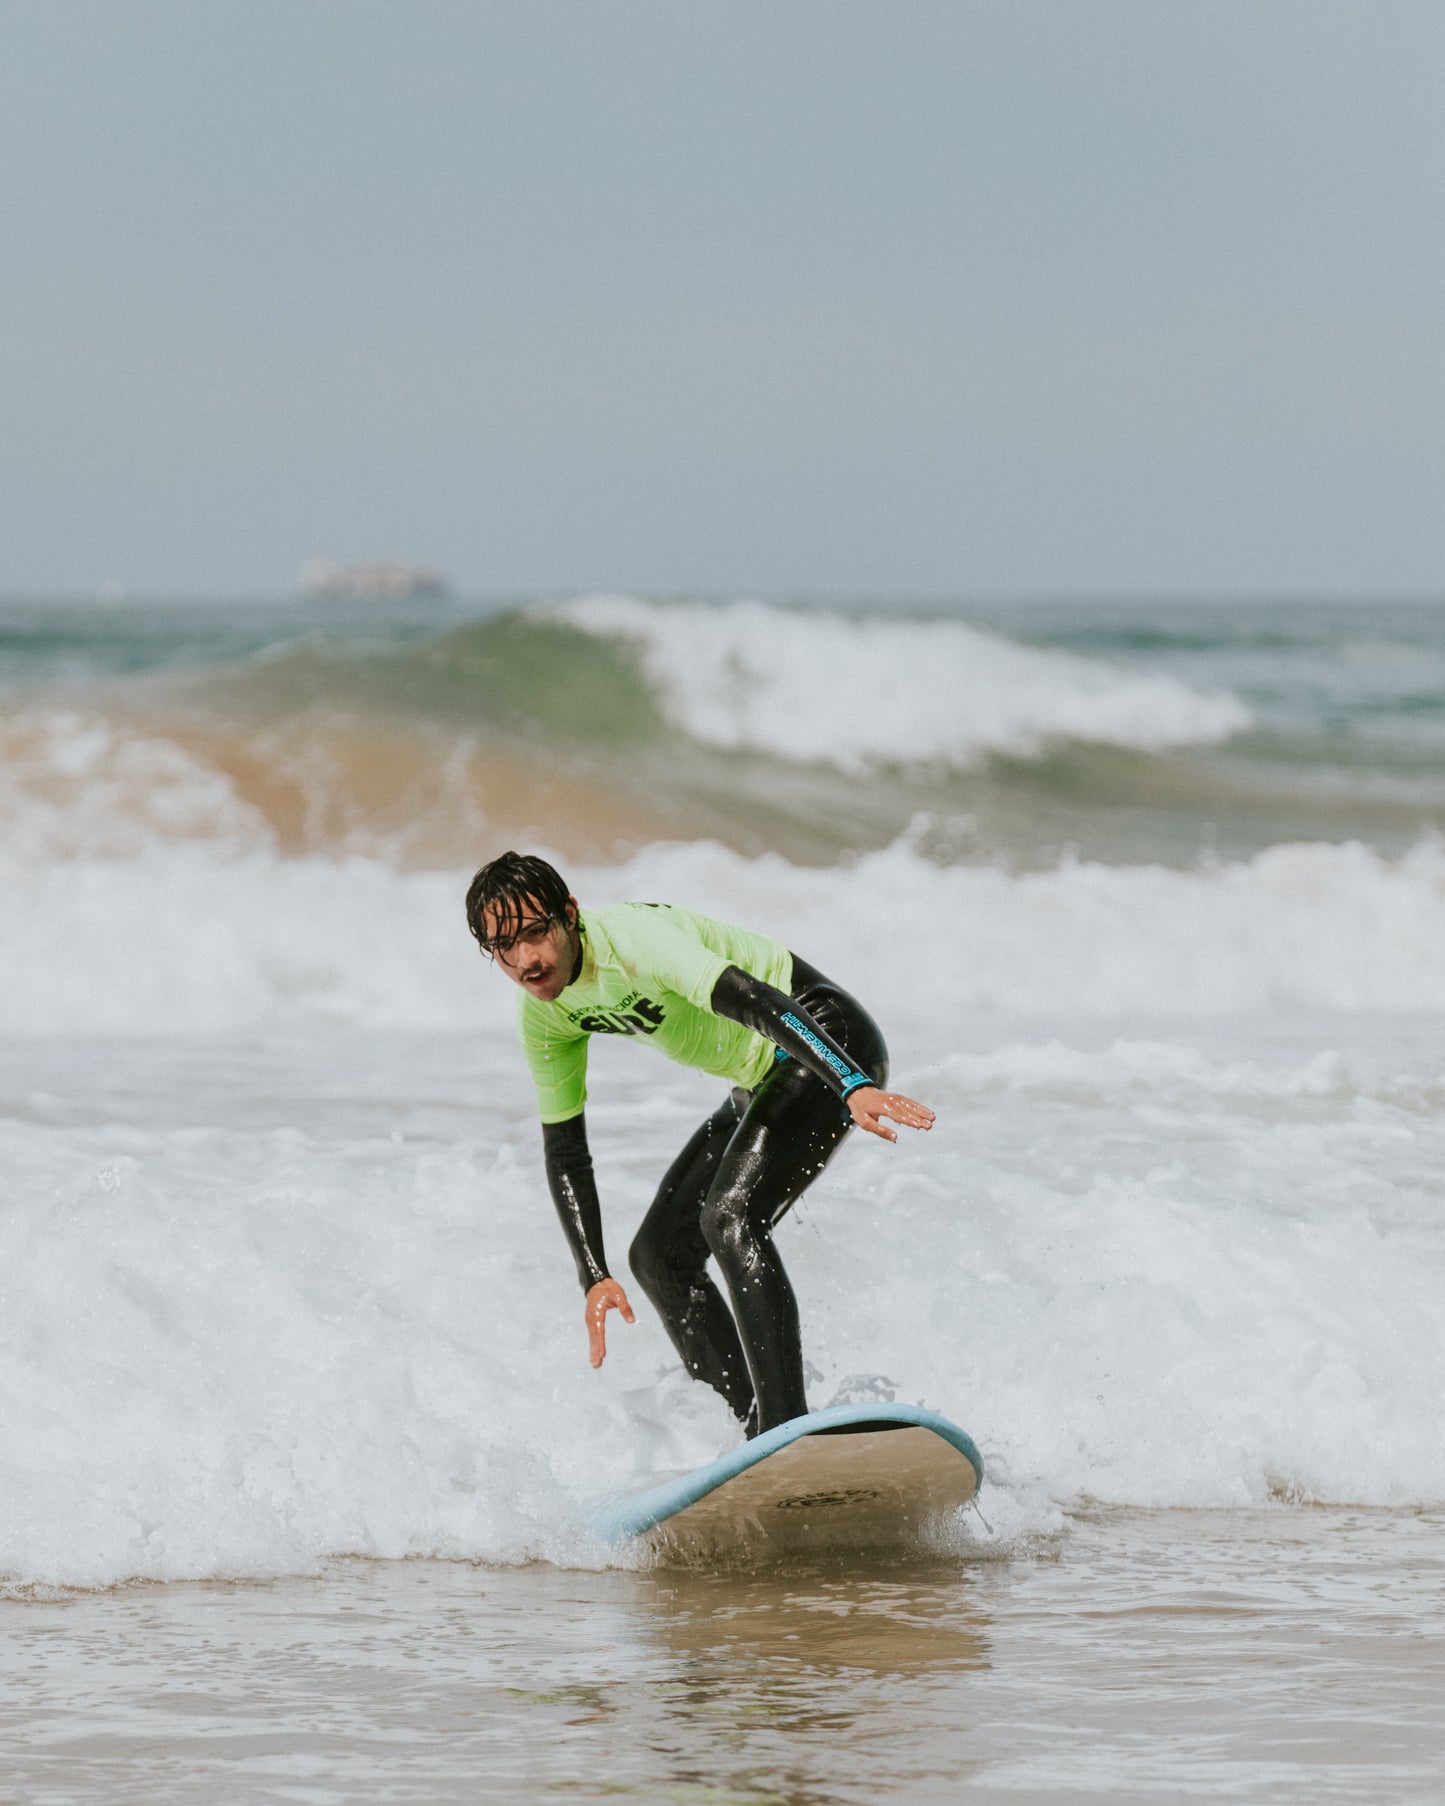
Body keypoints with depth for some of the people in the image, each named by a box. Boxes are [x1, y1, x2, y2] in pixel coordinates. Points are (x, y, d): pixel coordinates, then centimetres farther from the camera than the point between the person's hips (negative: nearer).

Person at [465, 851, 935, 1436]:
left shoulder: (629, 938, -28)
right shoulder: (544, 1017, -2)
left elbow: (754, 1001, -42)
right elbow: (564, 1152, 7)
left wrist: (855, 1087, -55)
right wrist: (594, 1277, -3)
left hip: (829, 1043, -10)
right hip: (764, 1084, 10)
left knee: (730, 1217, -28)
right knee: (659, 1256, 8)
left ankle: (790, 1429, -31)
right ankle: (762, 1434, 14)